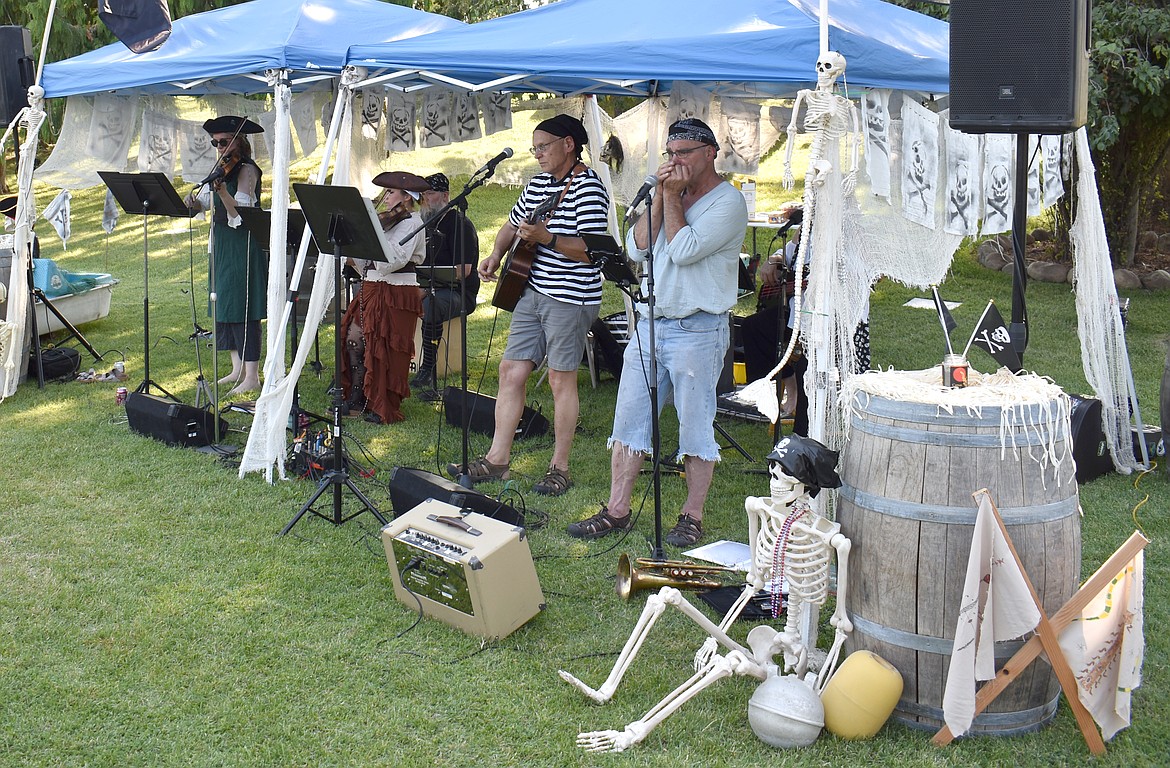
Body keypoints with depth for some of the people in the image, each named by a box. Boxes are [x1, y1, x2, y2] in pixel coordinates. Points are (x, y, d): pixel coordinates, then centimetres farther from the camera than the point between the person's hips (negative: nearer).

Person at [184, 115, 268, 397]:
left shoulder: (246, 170, -11)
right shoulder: (221, 169, 14)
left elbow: (240, 212, -22)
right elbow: (203, 203, 13)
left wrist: (221, 190, -38)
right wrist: (194, 201, -9)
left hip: (242, 248, -9)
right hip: (220, 246, 9)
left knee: (240, 309, -11)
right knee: (223, 307, 11)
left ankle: (252, 377, -10)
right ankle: (238, 369, 19)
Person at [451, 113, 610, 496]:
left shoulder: (588, 187, -13)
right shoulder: (538, 183, 14)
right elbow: (513, 223, 27)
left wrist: (545, 237, -31)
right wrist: (496, 256, 10)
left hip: (570, 298, -8)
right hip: (532, 291, 8)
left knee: (560, 379, -1)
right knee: (511, 370, 7)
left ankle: (560, 468, 10)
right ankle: (497, 459, 15)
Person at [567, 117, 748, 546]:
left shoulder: (727, 202, -7)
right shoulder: (672, 197, 16)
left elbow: (683, 250, -19)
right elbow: (637, 249, 5)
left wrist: (672, 197, -9)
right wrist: (660, 197, -2)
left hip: (698, 329, -7)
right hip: (651, 324, 7)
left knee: (696, 426, 2)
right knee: (629, 419, 7)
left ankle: (692, 517, 13)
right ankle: (617, 511, 15)